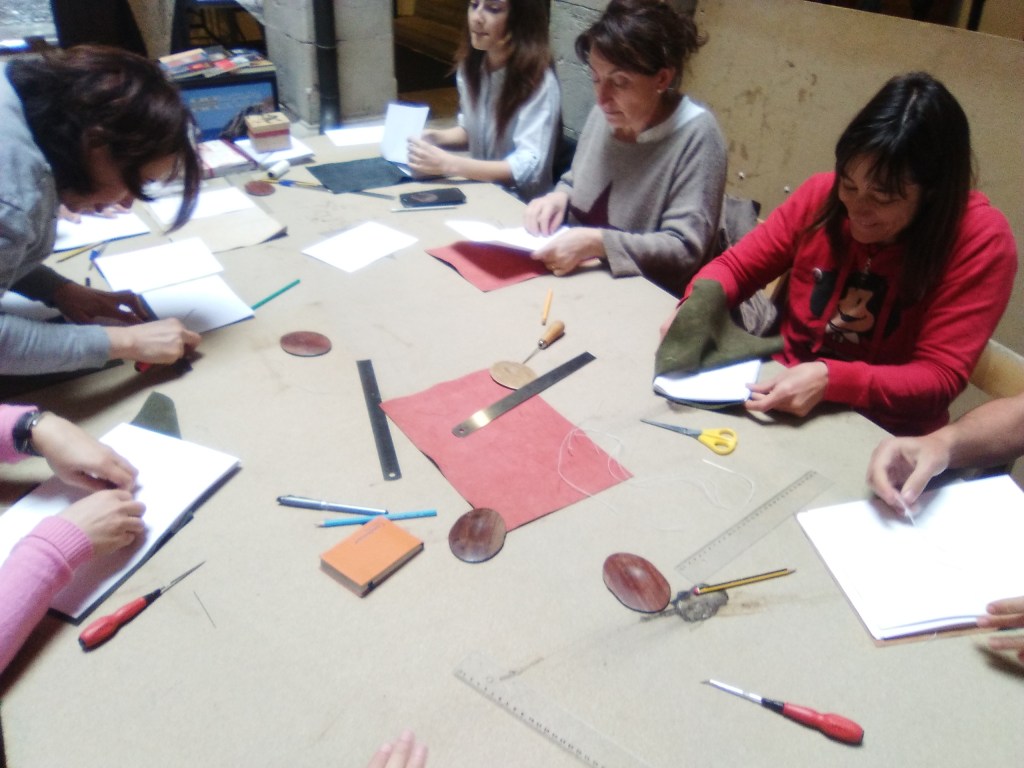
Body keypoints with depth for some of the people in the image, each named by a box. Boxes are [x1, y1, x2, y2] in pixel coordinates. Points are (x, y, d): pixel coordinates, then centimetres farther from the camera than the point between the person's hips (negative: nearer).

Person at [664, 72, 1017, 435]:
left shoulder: (982, 240, -13)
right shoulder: (823, 193, -6)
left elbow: (941, 377, -14)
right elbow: (735, 266, 3)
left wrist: (831, 380, -29)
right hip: (782, 400, 4)